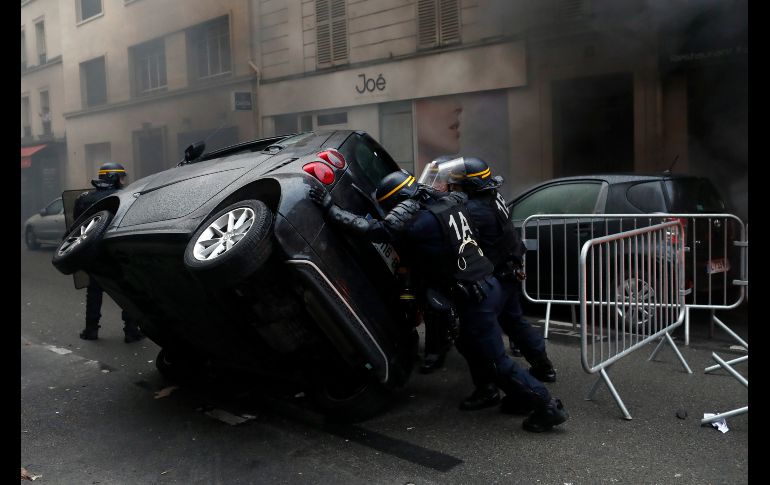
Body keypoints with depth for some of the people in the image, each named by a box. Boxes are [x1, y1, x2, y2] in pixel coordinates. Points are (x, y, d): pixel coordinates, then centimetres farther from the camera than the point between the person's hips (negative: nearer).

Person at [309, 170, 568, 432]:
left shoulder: (418, 224, -19)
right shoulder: (450, 202, 5)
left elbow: (370, 229, -19)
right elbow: (461, 194, 30)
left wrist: (329, 207, -10)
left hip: (474, 298, -9)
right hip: (488, 285, 9)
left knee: (496, 360, 3)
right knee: (468, 344, 24)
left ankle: (549, 407, 11)